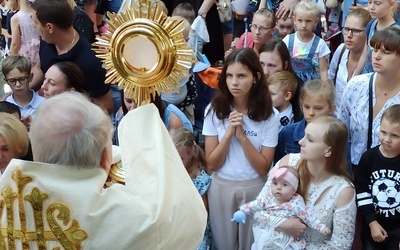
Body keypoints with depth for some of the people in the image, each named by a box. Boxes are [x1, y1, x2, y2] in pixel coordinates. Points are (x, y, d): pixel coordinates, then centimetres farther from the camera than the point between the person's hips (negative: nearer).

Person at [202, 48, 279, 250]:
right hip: (221, 187, 1)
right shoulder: (215, 110, -8)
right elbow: (212, 164, -8)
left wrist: (242, 136, -22)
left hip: (254, 189, -1)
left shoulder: (269, 115, -10)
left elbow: (263, 168, -12)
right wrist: (229, 133, -22)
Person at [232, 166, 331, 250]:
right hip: (268, 236, 4)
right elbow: (256, 205, 7)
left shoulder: (296, 204, -16)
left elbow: (308, 218, -14)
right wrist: (242, 211, 3)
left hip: (288, 241, -4)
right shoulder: (269, 198, -3)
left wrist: (322, 228, -21)